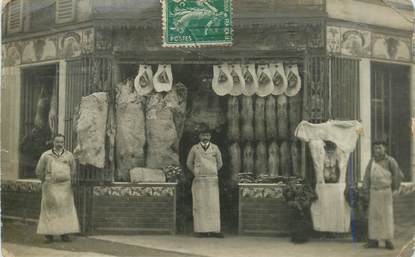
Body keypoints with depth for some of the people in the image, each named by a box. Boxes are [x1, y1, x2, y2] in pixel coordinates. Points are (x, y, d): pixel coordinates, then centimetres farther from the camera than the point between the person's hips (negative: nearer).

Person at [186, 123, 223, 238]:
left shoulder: (215, 148, 5)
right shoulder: (194, 148, 4)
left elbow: (219, 163, 15)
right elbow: (189, 163, 15)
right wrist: (197, 173, 12)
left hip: (212, 181, 0)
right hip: (199, 181, 0)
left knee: (213, 205, -4)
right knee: (199, 205, -3)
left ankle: (214, 230, -4)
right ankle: (201, 230, -1)